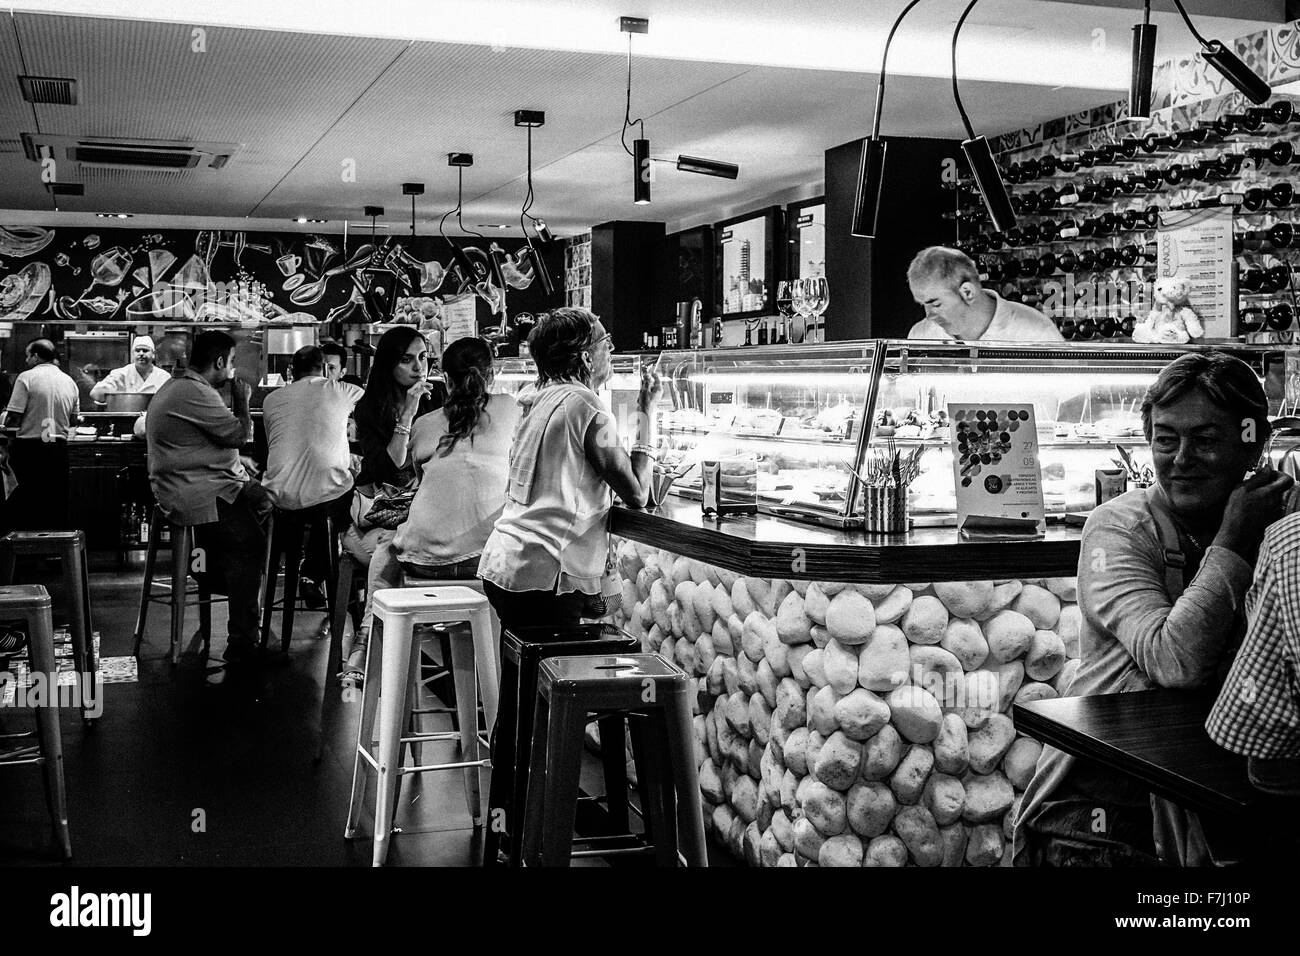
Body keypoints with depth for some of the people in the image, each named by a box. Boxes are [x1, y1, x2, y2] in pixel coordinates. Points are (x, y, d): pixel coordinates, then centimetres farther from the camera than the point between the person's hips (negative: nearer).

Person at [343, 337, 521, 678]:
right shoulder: (509, 409, 8)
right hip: (488, 554, -1)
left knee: (385, 554, 33)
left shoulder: (423, 426, 10)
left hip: (428, 554, 1)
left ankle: (366, 645, 25)